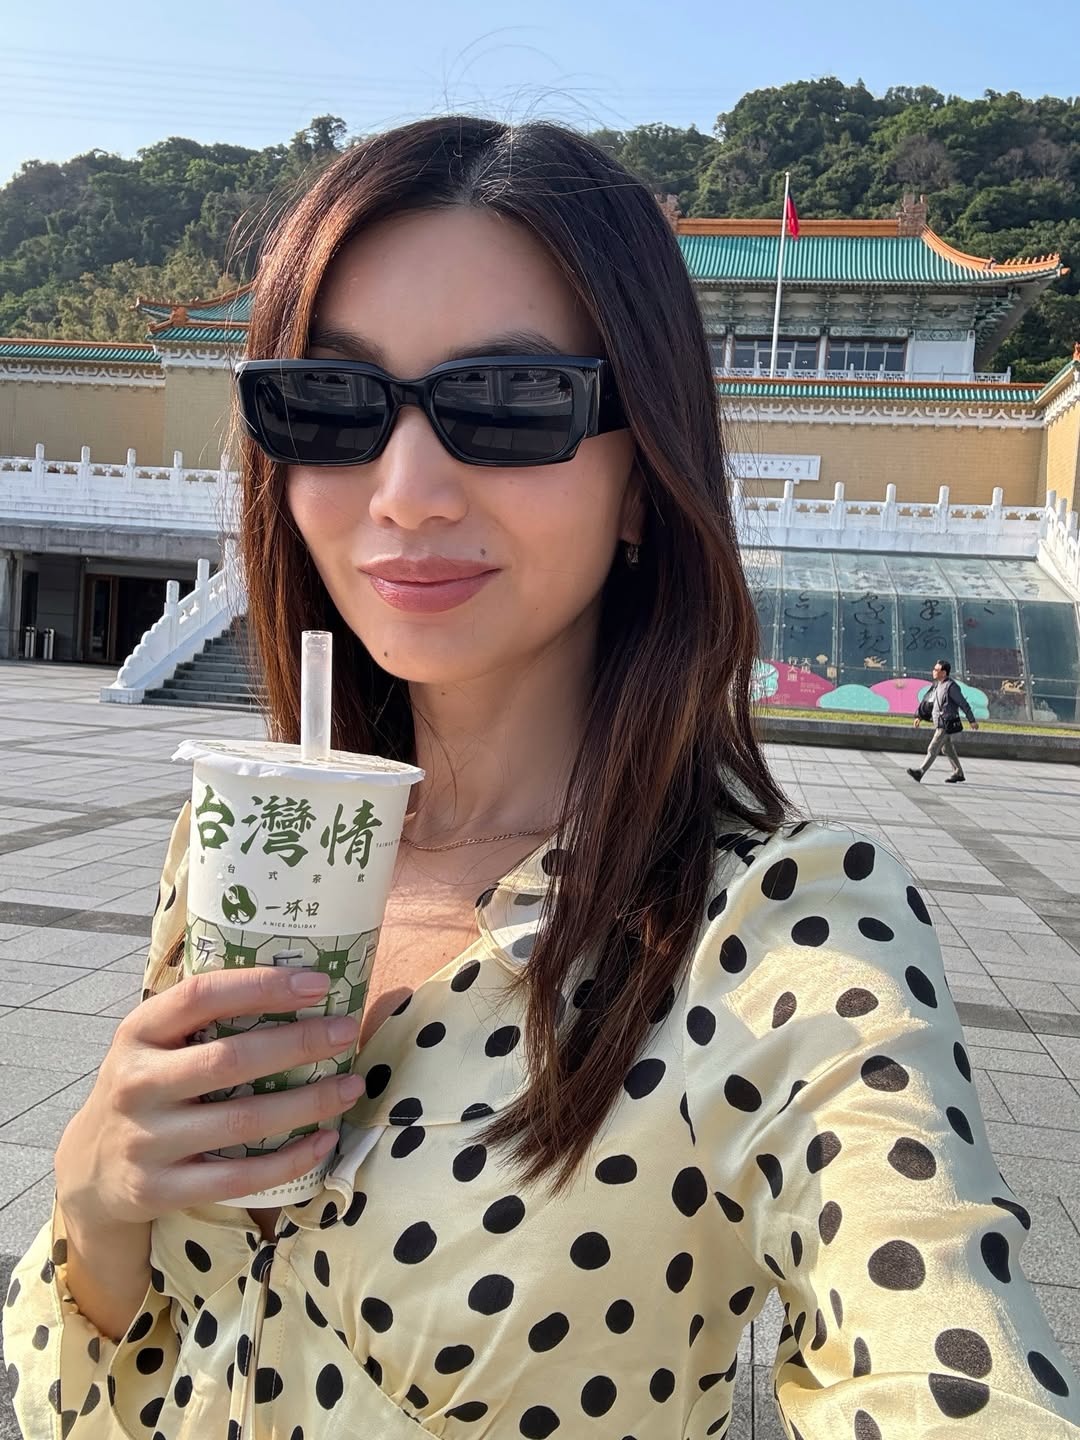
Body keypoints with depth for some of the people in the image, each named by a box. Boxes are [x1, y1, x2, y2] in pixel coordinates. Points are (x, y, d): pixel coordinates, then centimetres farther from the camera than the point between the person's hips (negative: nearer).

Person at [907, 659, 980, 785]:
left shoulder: (951, 686, -16)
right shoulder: (937, 685, 10)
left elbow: (963, 703, -13)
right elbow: (926, 701, 17)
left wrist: (972, 720, -10)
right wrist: (919, 716, 13)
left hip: (947, 724, -9)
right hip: (940, 723, 9)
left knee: (933, 748, -10)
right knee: (947, 749, 17)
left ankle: (920, 772, -11)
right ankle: (959, 774, 27)